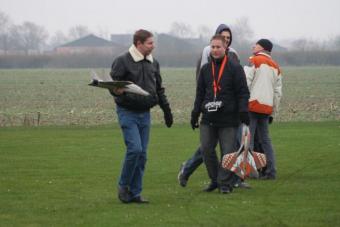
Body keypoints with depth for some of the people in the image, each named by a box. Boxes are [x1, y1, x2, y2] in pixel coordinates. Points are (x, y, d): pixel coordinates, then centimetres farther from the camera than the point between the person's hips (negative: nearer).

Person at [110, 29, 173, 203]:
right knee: (135, 148, -17)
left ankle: (135, 193, 10)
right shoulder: (123, 61, -9)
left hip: (145, 113, 6)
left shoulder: (153, 63, 11)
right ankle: (123, 185, 1)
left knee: (142, 154, 4)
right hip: (128, 112, -6)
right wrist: (117, 91, -32)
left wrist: (166, 110, 20)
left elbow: (159, 89, 21)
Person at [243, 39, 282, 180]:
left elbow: (245, 82, -12)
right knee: (265, 139, 12)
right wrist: (273, 113, 20)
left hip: (252, 104, -6)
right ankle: (271, 172, 8)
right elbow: (278, 92, 16)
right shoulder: (275, 66, 18)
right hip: (267, 108, 6)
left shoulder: (255, 60, -2)